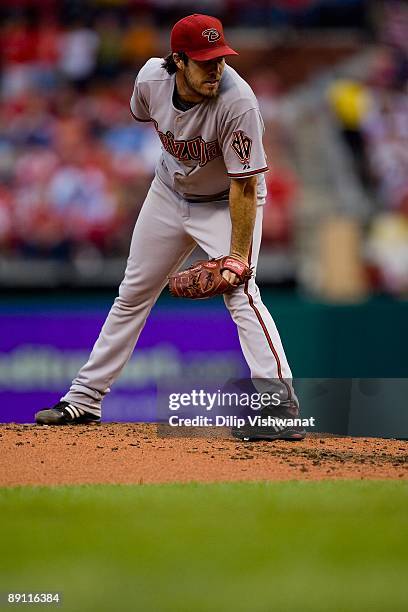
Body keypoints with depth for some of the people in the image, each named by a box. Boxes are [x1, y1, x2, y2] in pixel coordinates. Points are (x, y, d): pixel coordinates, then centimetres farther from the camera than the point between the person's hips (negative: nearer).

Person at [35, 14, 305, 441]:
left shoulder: (237, 101, -35)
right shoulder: (152, 78, -21)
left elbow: (244, 185, -31)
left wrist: (237, 255, -33)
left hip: (228, 201, -5)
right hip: (169, 193, 5)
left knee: (240, 292, -24)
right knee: (133, 293, 12)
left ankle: (281, 404, -27)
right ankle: (84, 398, 23)